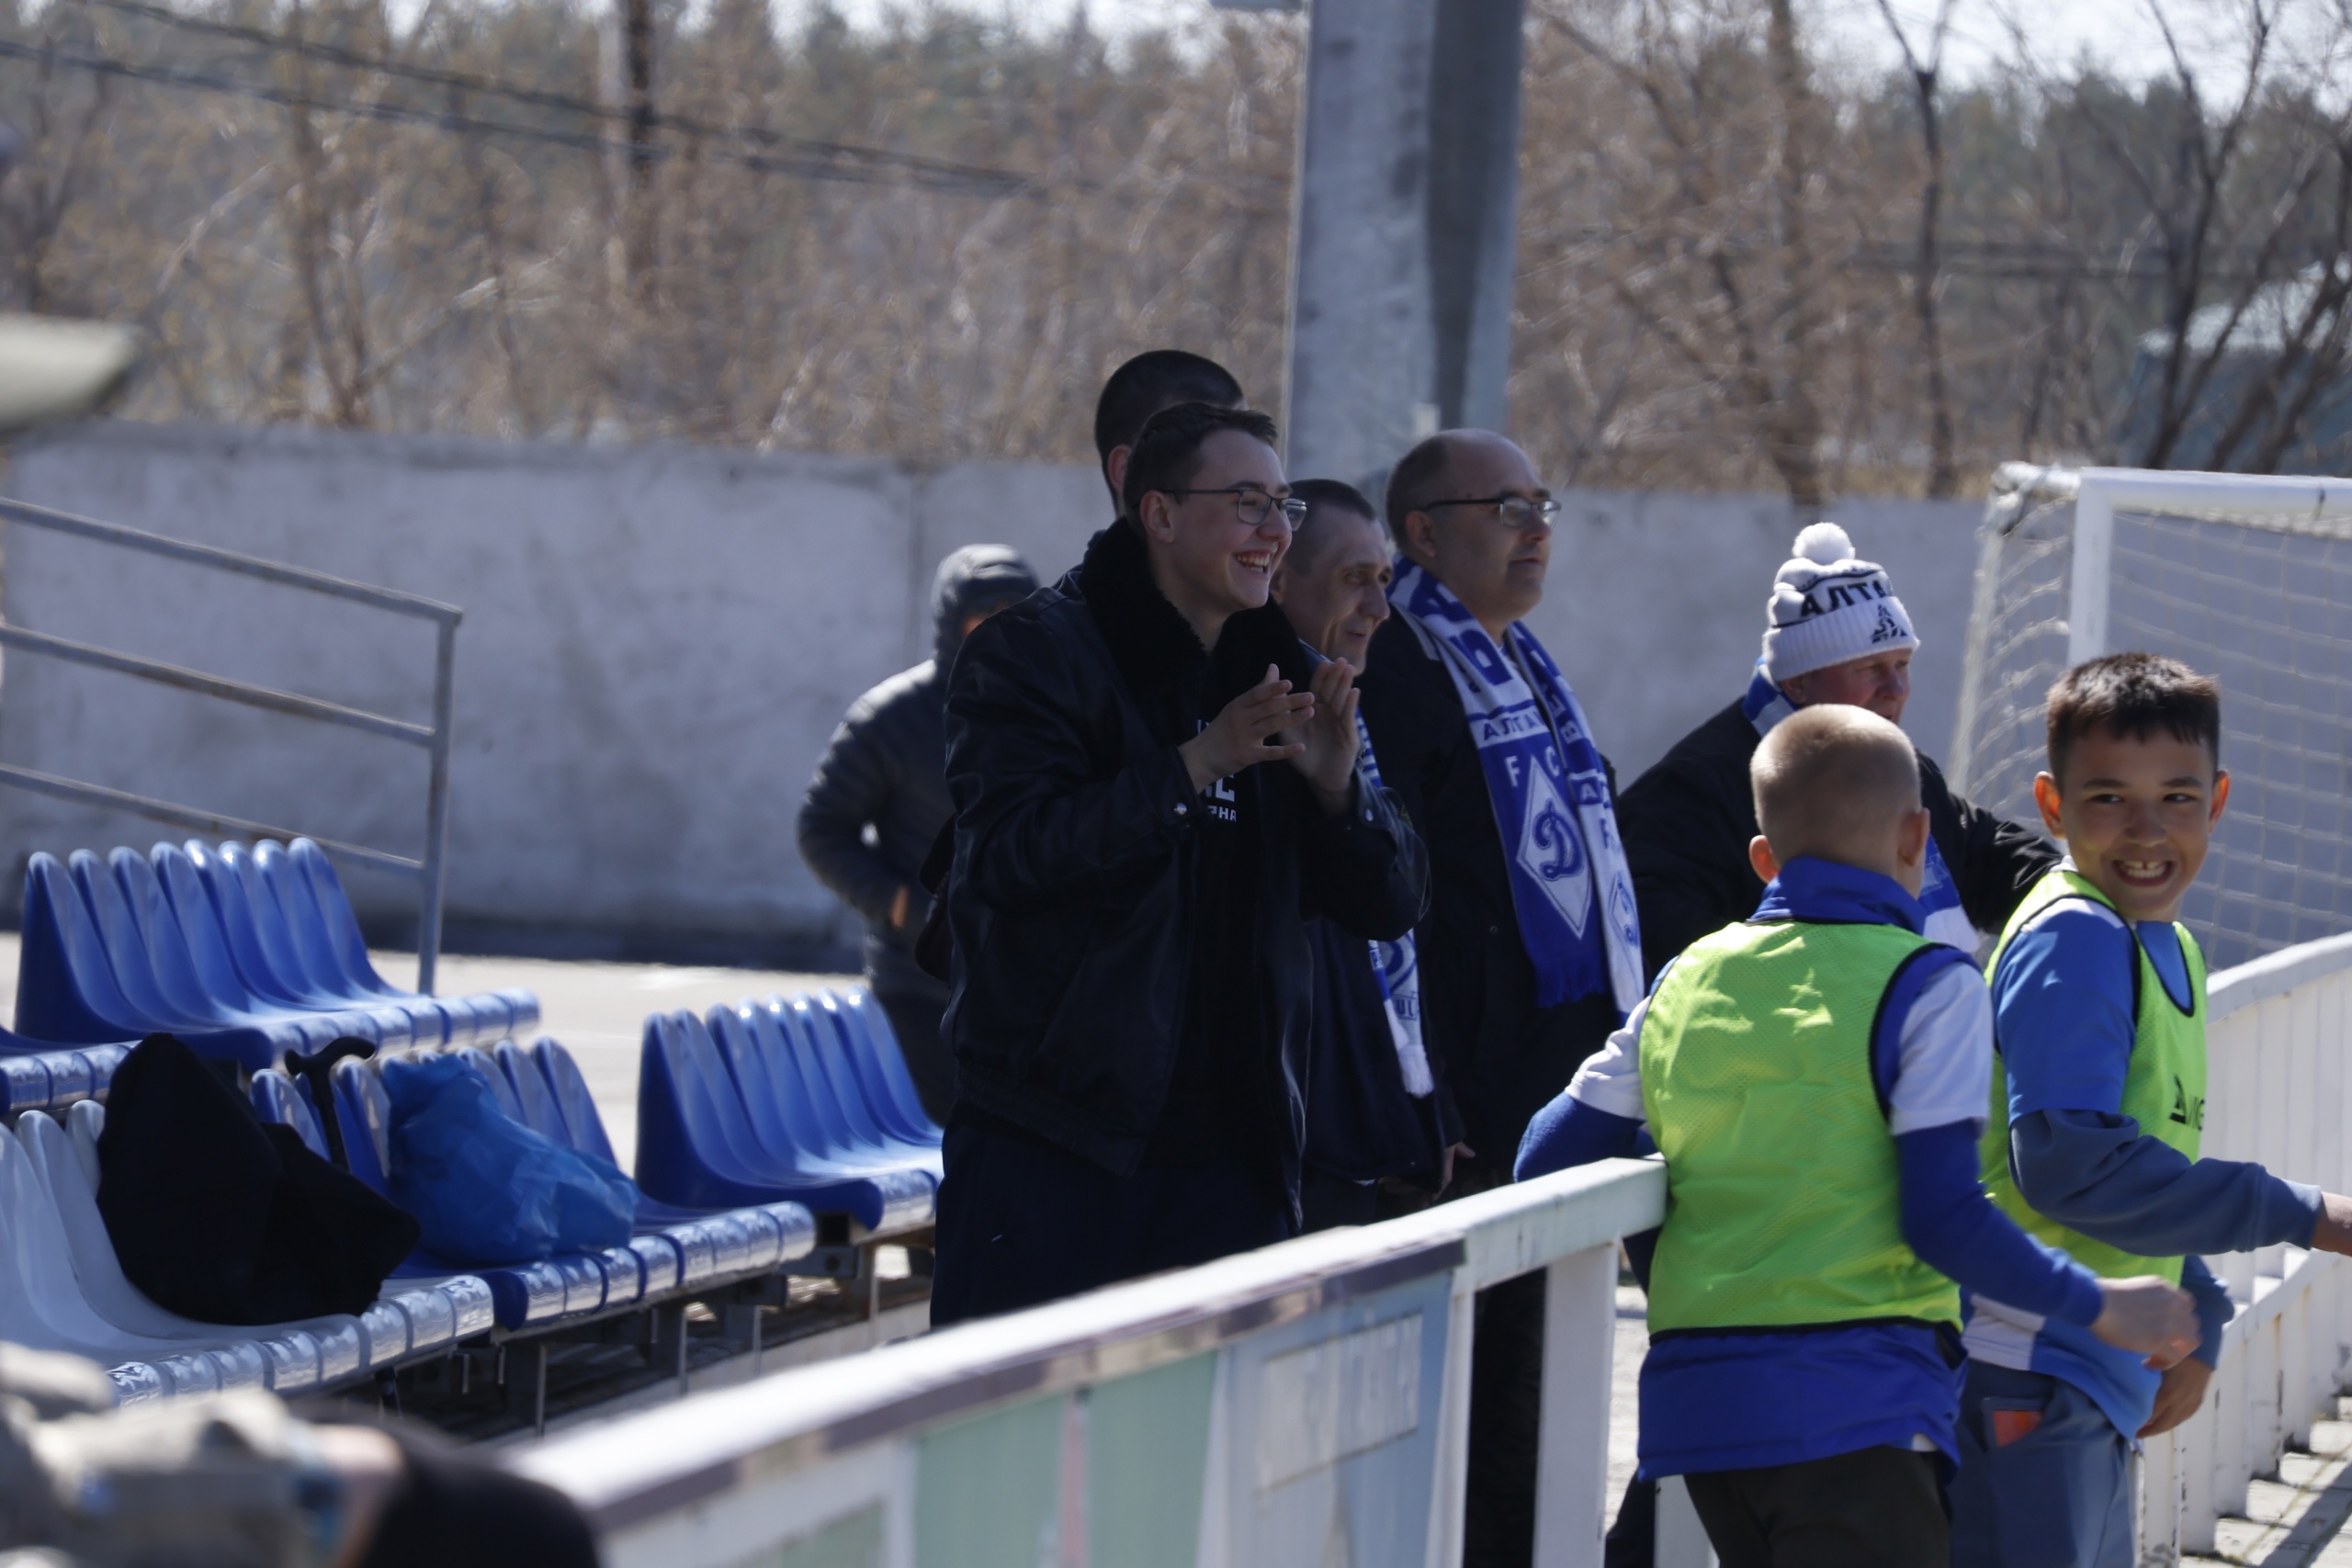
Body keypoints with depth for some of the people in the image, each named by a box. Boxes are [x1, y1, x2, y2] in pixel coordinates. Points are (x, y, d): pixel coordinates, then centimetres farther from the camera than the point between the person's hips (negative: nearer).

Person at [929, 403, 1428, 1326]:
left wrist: (1337, 786, -9)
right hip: (1052, 1143, -5)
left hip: (1225, 1161, 5)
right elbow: (1006, 854, -17)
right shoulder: (1034, 654, -1)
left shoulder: (1276, 679, 15)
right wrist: (1192, 768, -23)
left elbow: (1391, 906, 12)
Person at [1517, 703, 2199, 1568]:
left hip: (1697, 1399, 6)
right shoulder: (1925, 987, -4)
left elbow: (1548, 1161, 13)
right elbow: (1943, 1219, -11)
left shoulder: (1686, 985, 13)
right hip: (1854, 1407, -6)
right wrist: (2099, 1307, 0)